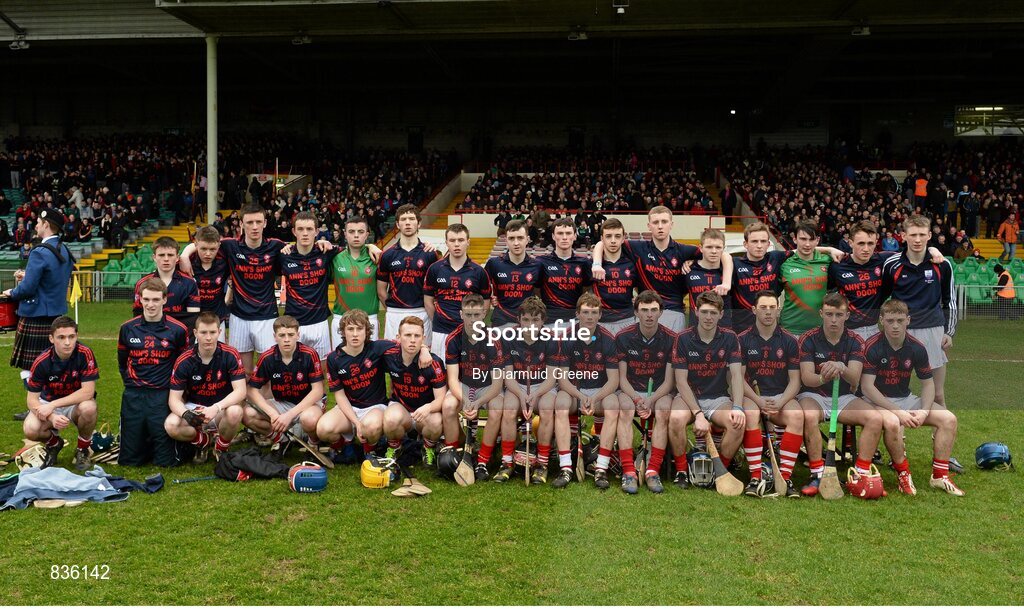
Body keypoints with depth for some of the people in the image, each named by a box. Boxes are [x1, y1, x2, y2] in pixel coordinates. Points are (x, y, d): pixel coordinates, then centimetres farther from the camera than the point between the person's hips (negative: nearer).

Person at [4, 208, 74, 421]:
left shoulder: (39, 253, -18)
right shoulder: (65, 251, 9)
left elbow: (28, 289, -20)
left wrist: (11, 293, 0)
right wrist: (28, 276, 14)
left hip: (36, 317, -9)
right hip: (58, 314, 9)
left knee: (30, 368, 0)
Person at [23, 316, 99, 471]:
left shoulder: (85, 354, -23)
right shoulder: (41, 362, -19)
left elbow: (88, 391, -25)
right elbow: (32, 399, -16)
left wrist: (53, 405, -30)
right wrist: (52, 417, -35)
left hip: (77, 403, -1)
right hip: (48, 403, 1)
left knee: (88, 408, -36)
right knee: (30, 430, -28)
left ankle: (82, 450, -5)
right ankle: (54, 443, 11)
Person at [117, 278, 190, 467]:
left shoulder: (177, 330, -4)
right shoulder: (128, 328, 5)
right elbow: (122, 363, 19)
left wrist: (173, 389, 5)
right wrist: (132, 384, 14)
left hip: (162, 396, -3)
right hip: (133, 397, 3)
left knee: (165, 461, -2)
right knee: (128, 460, 6)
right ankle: (147, 443, 36)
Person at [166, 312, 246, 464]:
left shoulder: (231, 356, -15)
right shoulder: (184, 361, -12)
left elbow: (240, 391, -19)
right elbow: (174, 398, -10)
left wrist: (216, 408, -35)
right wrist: (185, 414, -33)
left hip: (222, 407, -1)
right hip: (193, 408, 1)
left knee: (235, 412, -36)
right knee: (171, 425, -28)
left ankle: (221, 448, -3)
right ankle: (204, 441, 5)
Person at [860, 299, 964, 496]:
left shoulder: (917, 348, -2)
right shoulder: (872, 347, -17)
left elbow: (928, 383, 6)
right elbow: (867, 387, -20)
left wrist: (924, 411, -13)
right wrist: (898, 412, -25)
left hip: (906, 399, 6)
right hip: (877, 401, -5)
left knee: (948, 419, -12)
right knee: (892, 423, -37)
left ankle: (940, 475, -2)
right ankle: (903, 473, -14)